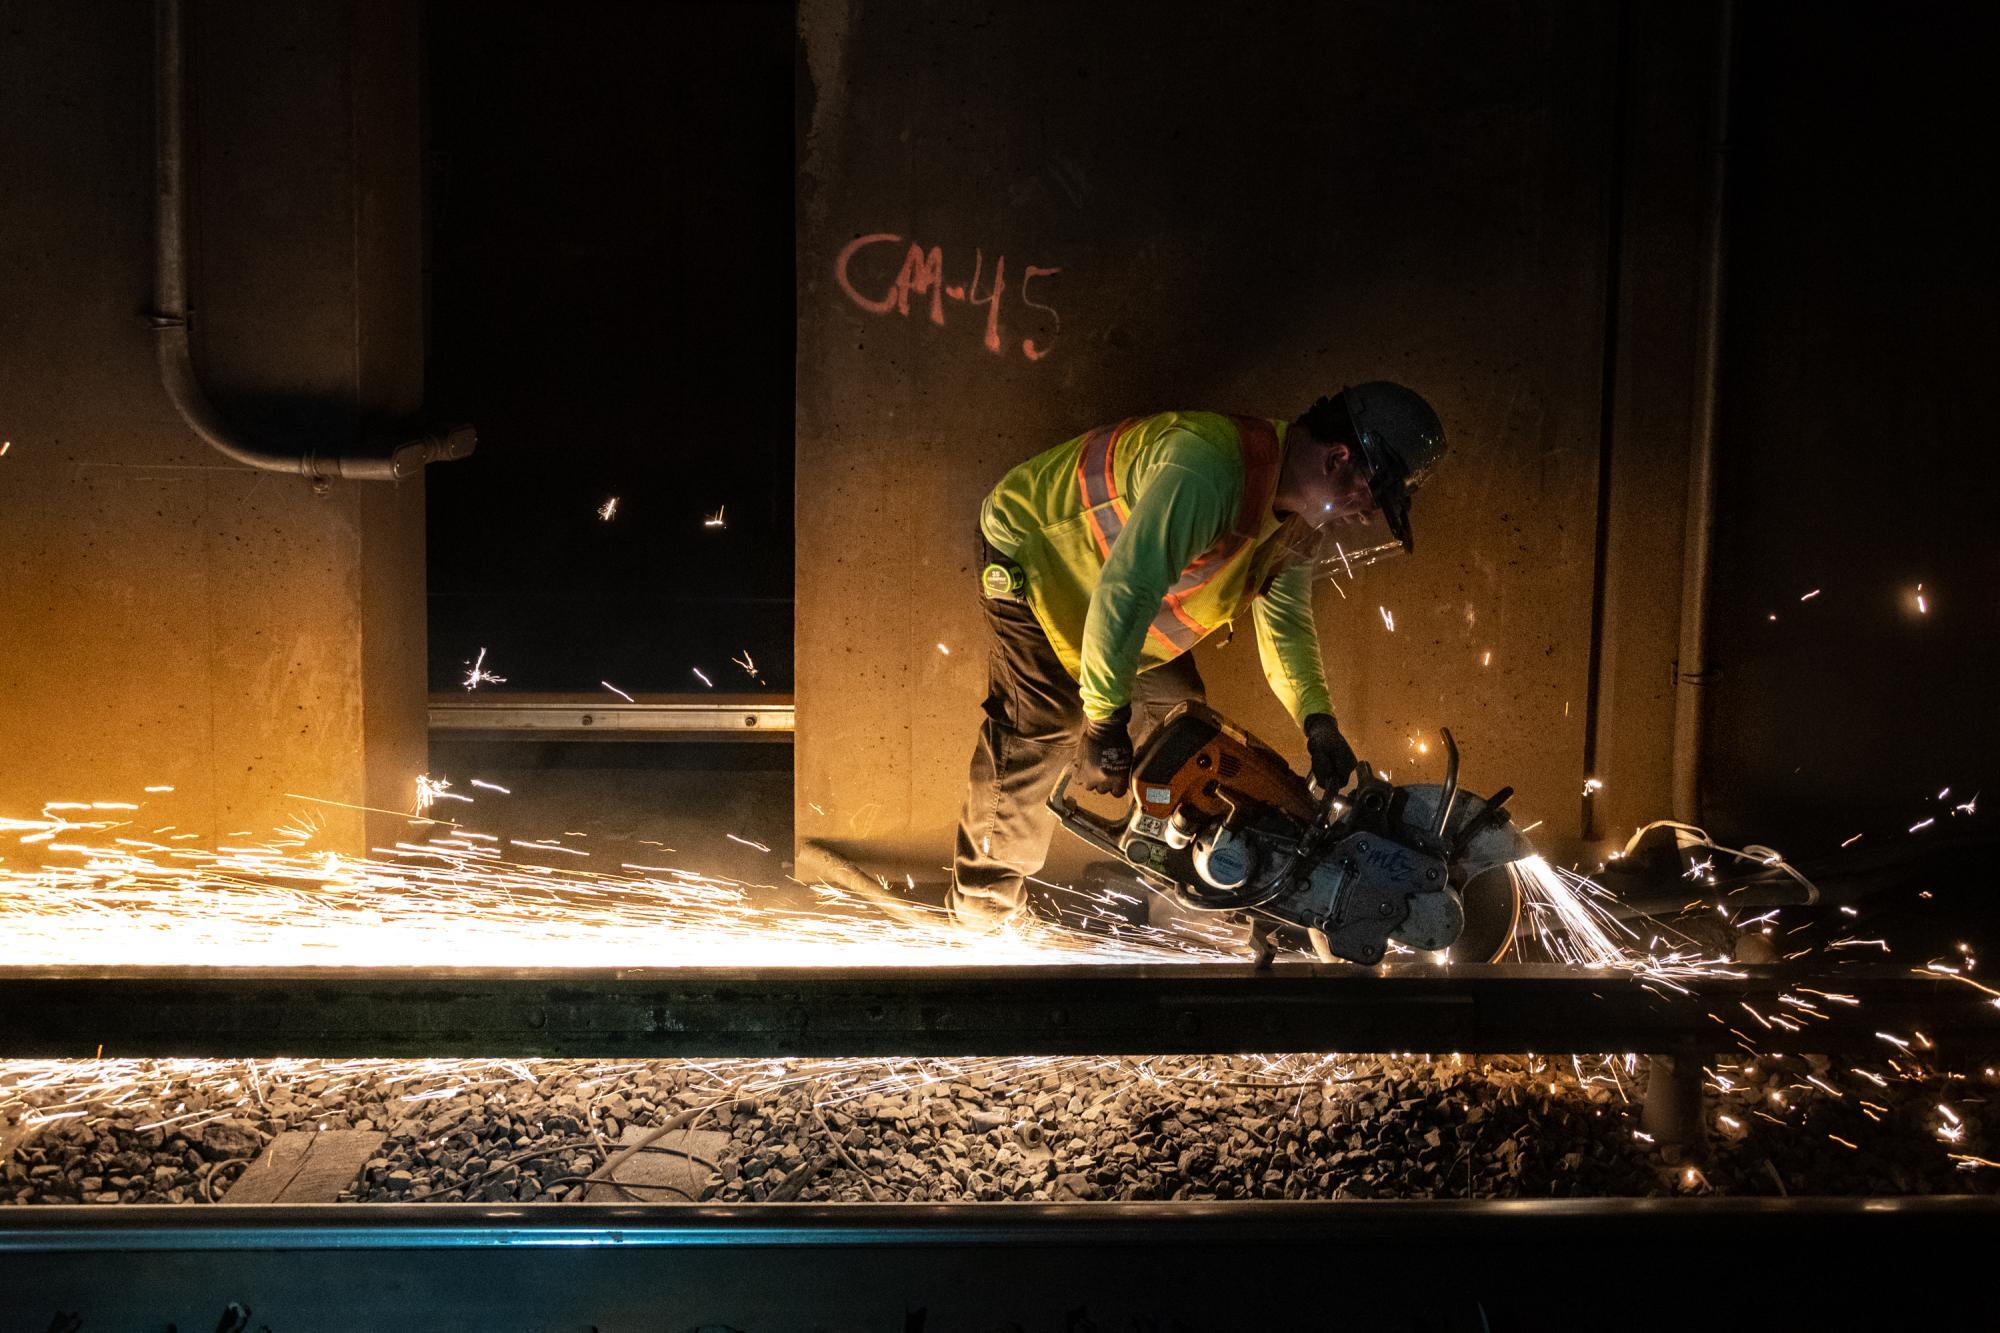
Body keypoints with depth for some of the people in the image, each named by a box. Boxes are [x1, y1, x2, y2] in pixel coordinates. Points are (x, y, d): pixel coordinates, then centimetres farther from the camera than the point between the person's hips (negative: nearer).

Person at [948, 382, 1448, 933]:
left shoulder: (1299, 515, -7)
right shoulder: (1211, 469, -41)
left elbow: (1284, 616, 4)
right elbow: (1125, 591, -43)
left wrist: (1317, 717, -11)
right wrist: (1104, 720, -36)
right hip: (1032, 550, -9)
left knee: (1176, 708, 8)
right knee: (1040, 727, -15)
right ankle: (985, 899, -1)